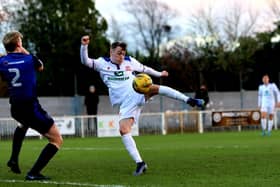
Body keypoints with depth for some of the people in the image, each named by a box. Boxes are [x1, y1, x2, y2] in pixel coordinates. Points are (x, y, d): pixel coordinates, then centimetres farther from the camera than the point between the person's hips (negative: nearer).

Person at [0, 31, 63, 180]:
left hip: (15, 109, 5)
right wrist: (26, 53, 26)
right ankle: (33, 173, -7)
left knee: (23, 124, 43)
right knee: (57, 140, 3)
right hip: (31, 108, -5)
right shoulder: (29, 59, -4)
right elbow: (40, 67, 19)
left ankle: (14, 159, 32)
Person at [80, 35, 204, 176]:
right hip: (125, 103, 0)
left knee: (153, 88, -32)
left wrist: (159, 74, 40)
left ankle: (189, 101, -30)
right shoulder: (102, 63, 7)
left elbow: (144, 69, 30)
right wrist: (84, 46, -23)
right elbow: (85, 61, -7)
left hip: (138, 94, 0)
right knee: (123, 130, -18)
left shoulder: (130, 62, 14)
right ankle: (139, 163, -15)